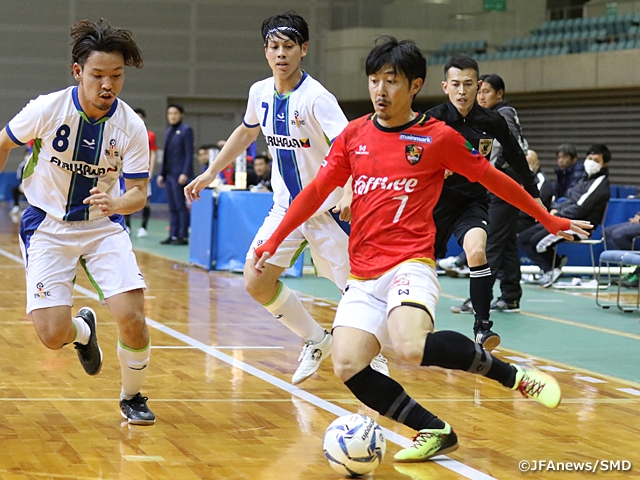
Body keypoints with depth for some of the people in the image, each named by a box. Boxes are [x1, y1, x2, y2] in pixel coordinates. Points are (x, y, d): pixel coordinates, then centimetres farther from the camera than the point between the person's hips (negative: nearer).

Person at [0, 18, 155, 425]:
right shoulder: (47, 109, -17)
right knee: (53, 334, -15)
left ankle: (132, 397, 11)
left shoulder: (131, 126, -14)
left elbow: (139, 192, -8)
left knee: (132, 318, -19)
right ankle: (84, 329, 25)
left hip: (105, 226, 1)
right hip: (48, 227, -1)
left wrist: (116, 203, -31)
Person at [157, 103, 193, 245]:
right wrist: (162, 174, 15)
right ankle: (173, 235, 10)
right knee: (172, 207, 8)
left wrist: (185, 173, -18)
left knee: (181, 206, -6)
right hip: (169, 174, 8)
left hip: (180, 174, -8)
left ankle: (183, 236, -4)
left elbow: (189, 153, -10)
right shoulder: (168, 132, 18)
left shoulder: (186, 130, -4)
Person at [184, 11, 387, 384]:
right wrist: (210, 173, 22)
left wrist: (350, 194, -47)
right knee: (257, 282, -1)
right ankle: (316, 341, 19)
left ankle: (375, 355, 22)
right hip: (285, 207, 6)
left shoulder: (316, 98, -20)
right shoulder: (260, 93, 0)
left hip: (326, 209, -6)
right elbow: (247, 133, 22)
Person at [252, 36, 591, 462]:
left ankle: (511, 374, -10)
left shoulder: (439, 138, -1)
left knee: (411, 347, -33)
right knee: (348, 367, -15)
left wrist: (549, 220, 14)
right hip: (362, 275, 5)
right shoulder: (354, 135, 9)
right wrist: (272, 243, 11)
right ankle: (436, 432, 2)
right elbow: (316, 191, 14)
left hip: (410, 264, -5)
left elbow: (494, 179, 9)